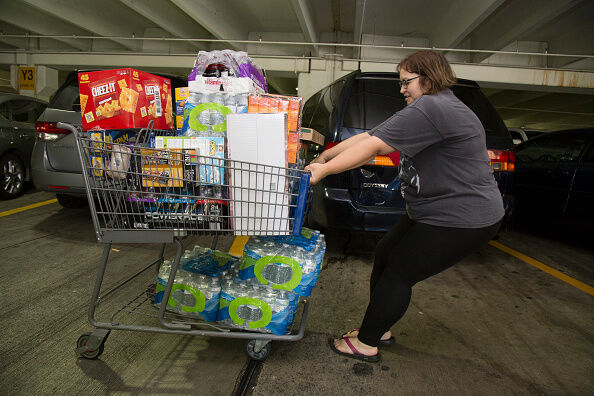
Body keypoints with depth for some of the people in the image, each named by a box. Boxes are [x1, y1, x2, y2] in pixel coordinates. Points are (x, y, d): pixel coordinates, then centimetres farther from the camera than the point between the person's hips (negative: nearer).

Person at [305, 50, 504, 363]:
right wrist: (326, 156, 7)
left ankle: (367, 343, 14)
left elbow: (374, 146, -24)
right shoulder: (429, 108, 13)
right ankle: (379, 329, 28)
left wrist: (325, 169, -19)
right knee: (384, 256, 13)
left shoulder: (432, 108, -21)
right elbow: (369, 136, 9)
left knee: (398, 273, -3)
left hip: (461, 221, -10)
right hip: (433, 211, 10)